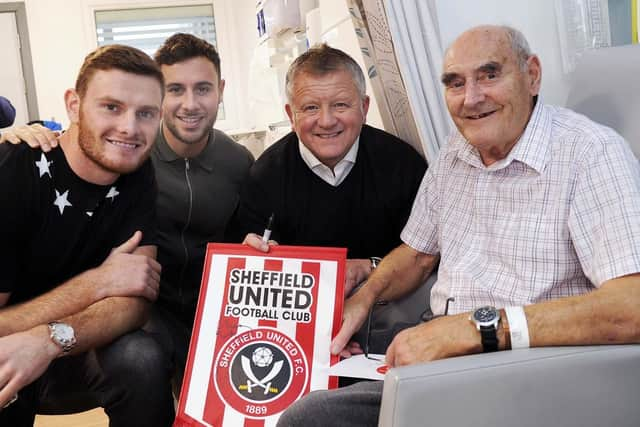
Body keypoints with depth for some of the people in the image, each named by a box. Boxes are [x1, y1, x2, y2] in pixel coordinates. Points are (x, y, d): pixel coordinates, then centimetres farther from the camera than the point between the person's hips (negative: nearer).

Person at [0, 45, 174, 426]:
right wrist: (96, 282, -25)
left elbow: (136, 299, -16)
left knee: (142, 359, -25)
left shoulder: (137, 174, -8)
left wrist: (49, 339, -34)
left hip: (71, 355, 4)